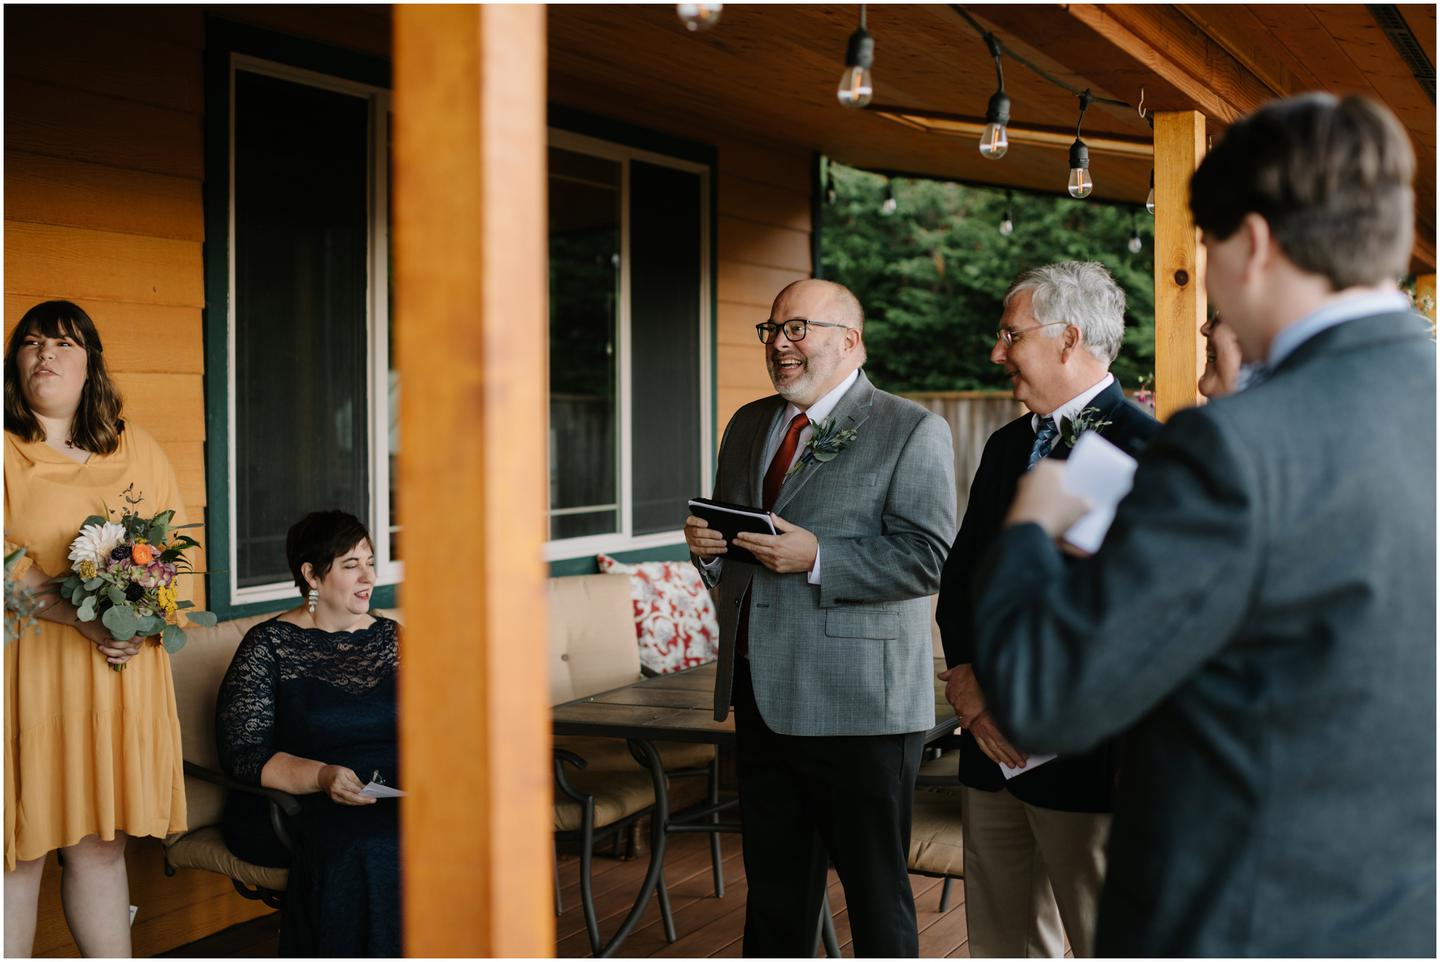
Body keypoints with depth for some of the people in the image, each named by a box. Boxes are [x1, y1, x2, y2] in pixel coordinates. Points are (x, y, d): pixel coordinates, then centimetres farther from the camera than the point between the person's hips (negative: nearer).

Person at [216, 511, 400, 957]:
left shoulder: (390, 637, 16)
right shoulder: (269, 644, 1)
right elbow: (242, 755, -8)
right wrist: (322, 776, -24)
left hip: (393, 800, 4)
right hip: (291, 805, -4)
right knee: (361, 848, -36)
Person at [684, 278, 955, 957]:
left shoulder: (913, 432, -5)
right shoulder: (748, 426, 16)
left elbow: (928, 558, -15)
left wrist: (816, 559, -22)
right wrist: (708, 547, 1)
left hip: (860, 705, -6)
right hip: (761, 697, 6)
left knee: (877, 896, 5)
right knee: (773, 890, 17)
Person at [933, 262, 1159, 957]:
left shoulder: (1140, 449, -13)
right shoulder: (1006, 446, 15)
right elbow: (960, 576, 16)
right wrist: (966, 680, -1)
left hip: (1087, 747, -8)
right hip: (995, 744, 8)